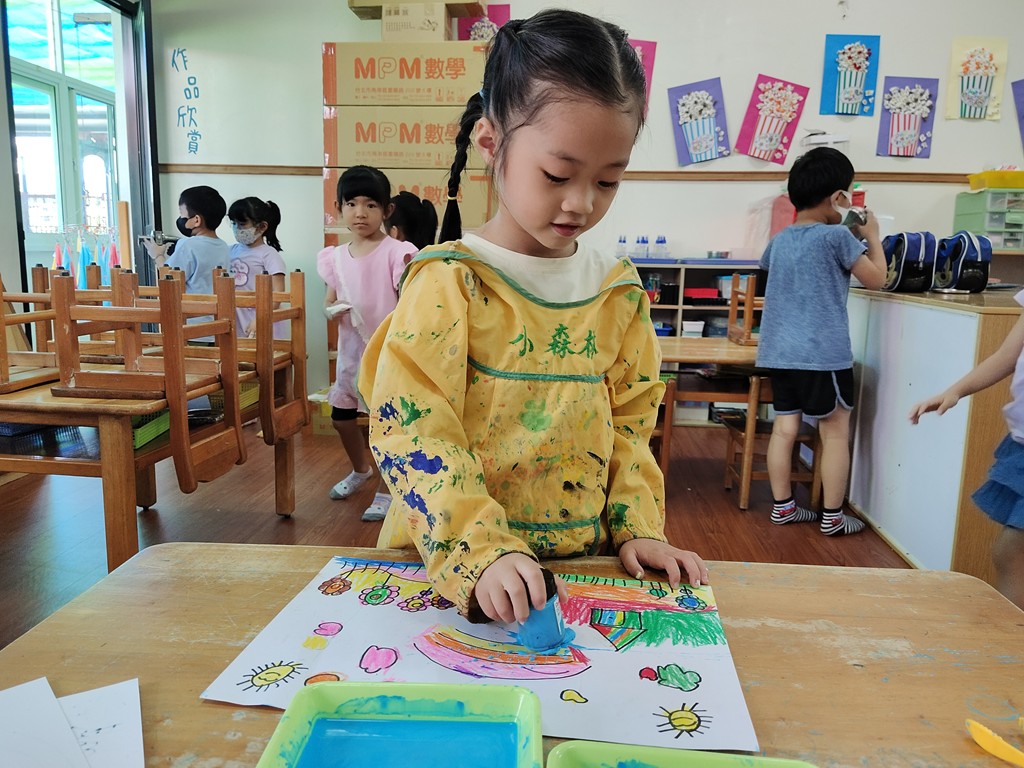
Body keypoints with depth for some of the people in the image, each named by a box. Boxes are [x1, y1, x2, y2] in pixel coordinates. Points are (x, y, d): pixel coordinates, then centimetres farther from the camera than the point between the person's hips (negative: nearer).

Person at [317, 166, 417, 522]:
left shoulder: (395, 252, -12)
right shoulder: (336, 257, 4)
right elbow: (329, 299, 15)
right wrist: (332, 310, -8)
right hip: (351, 350, 6)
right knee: (341, 418, 17)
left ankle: (385, 491, 18)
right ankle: (361, 470, 44)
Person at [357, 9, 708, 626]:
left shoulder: (620, 290, 5)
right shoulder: (448, 281, -10)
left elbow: (629, 425, 11)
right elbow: (412, 430, -15)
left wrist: (638, 528, 1)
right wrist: (481, 552, -24)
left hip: (584, 565, 3)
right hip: (454, 570, -3)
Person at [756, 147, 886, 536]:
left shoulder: (780, 239, 10)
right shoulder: (838, 236, -10)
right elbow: (876, 278, -2)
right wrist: (872, 235, 11)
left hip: (778, 351, 7)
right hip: (823, 353, -6)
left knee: (784, 428, 10)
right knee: (836, 432, 5)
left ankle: (783, 506, 17)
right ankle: (832, 517, 11)